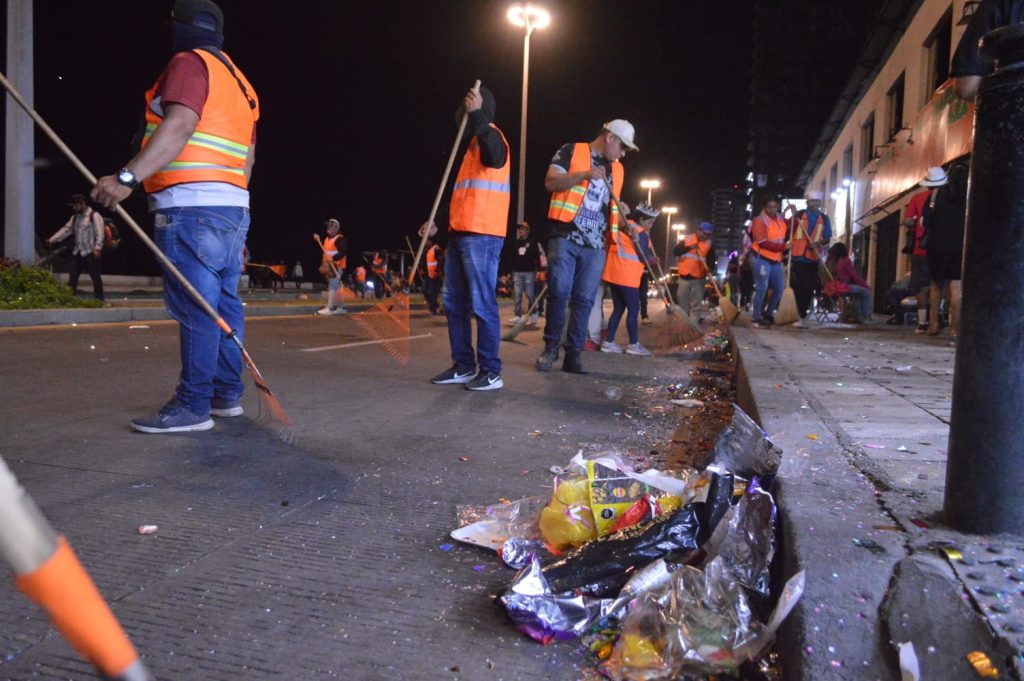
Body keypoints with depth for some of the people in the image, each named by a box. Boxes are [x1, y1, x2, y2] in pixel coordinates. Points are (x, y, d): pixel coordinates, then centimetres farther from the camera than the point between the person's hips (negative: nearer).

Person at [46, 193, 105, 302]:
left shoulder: (94, 216, -6)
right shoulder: (75, 217, 17)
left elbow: (99, 234, -16)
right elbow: (65, 229, 14)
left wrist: (97, 249, -26)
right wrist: (52, 240, 4)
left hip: (90, 253, -7)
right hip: (77, 253, 7)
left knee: (95, 277, -1)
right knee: (72, 277, 6)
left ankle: (99, 300, 6)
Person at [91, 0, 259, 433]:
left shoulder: (190, 63, -2)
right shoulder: (240, 83, 24)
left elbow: (180, 126, -20)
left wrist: (128, 176, -27)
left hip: (192, 206, -9)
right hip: (232, 207, 9)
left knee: (195, 307, -10)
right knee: (224, 303, 11)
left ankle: (193, 406, -8)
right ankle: (226, 394, 17)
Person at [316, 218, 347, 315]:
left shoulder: (340, 239, -12)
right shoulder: (327, 239, 17)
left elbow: (343, 252, -23)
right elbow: (324, 251, 27)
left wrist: (333, 258, -31)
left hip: (337, 267, -10)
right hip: (329, 266, 10)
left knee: (332, 287, -11)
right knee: (335, 287, 13)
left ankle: (330, 308, -10)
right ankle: (341, 307, 20)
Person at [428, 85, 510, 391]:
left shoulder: (491, 136, -2)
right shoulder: (474, 142, 26)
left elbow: (493, 156, -30)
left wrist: (477, 115, -34)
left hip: (481, 235, -10)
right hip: (459, 233, 10)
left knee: (482, 304, -10)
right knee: (455, 303, 10)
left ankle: (491, 372, -4)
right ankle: (464, 366, 17)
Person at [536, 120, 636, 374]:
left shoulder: (617, 169, 20)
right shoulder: (571, 151, 4)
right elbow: (550, 182, -8)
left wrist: (620, 212, 7)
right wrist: (584, 174, -18)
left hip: (595, 245, 5)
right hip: (565, 237, -5)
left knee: (584, 299, 1)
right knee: (559, 292, -10)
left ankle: (573, 355, 5)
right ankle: (551, 346, 7)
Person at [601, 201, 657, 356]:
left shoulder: (620, 227, 13)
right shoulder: (641, 234, -9)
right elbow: (644, 258, -11)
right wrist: (652, 257, 9)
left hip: (614, 274, 8)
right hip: (626, 277, -8)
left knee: (618, 308, 12)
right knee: (633, 310, -1)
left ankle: (608, 342, 11)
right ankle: (634, 344, 2)